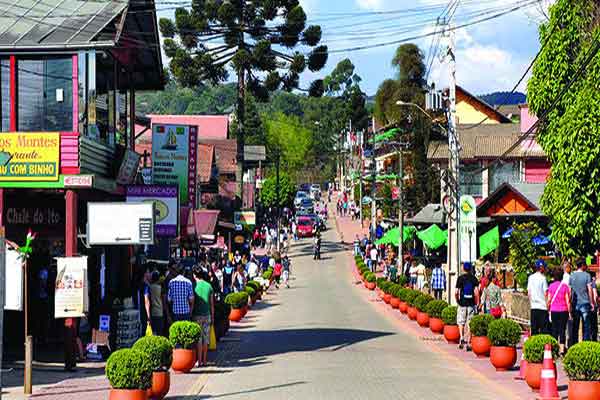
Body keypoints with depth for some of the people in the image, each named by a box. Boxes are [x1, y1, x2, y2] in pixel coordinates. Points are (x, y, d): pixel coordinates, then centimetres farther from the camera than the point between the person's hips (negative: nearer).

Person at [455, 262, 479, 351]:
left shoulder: (460, 278, -2)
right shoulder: (474, 278, 0)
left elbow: (456, 292, -5)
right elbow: (476, 292, -7)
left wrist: (457, 301, 11)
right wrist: (477, 303, 2)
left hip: (462, 303, -1)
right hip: (471, 304, 1)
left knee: (461, 321, 14)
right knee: (469, 323, 5)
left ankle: (462, 337, -7)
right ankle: (468, 343, 3)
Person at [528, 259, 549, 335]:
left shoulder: (530, 278, 7)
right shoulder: (543, 278, -10)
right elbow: (545, 293, -10)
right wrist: (548, 306, -2)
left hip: (533, 306, 6)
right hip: (543, 306, -6)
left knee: (534, 328, 9)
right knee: (544, 328, -4)